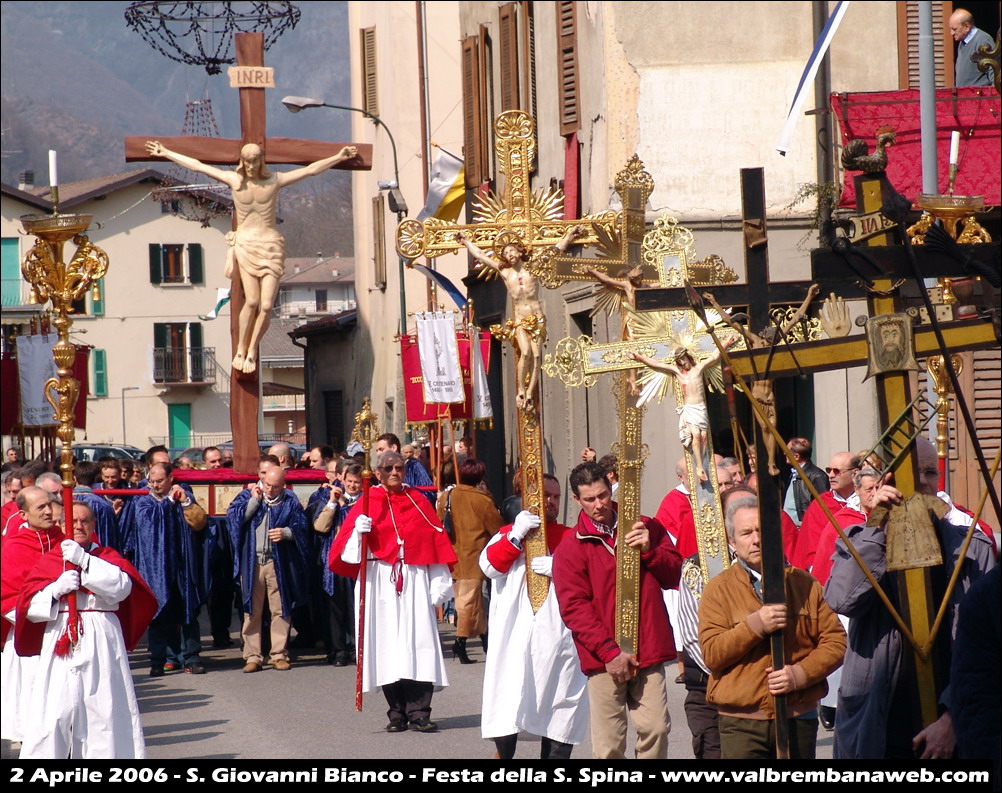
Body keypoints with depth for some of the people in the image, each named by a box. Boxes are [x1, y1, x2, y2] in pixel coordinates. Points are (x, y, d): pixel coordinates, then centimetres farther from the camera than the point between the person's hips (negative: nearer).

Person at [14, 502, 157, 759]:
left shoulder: (108, 557, 10)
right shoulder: (48, 561, 10)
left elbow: (121, 587, -11)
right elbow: (29, 606, 2)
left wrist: (84, 561, -18)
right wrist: (56, 588, -15)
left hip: (101, 644, 0)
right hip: (60, 641, 0)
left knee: (103, 708, -3)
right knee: (55, 710, -7)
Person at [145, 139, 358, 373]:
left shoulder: (275, 180, 2)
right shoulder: (234, 180, 1)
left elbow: (310, 170, 7)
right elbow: (197, 166, 5)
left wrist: (338, 158, 7)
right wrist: (166, 153, 8)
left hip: (271, 246, 1)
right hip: (245, 244, -1)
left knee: (266, 305, -9)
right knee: (252, 300, -15)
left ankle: (252, 351, 8)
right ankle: (240, 350, 0)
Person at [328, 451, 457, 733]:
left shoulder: (418, 503, 11)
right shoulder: (368, 504, 6)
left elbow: (436, 543, 9)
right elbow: (345, 545, -1)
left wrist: (439, 588, 3)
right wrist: (358, 531, -22)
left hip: (415, 583, 1)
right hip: (381, 584, -1)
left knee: (418, 643, -8)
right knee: (388, 644, -2)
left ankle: (419, 712, -10)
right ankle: (397, 714, 4)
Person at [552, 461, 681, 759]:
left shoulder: (645, 528, 13)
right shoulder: (571, 547, 1)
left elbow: (674, 573, 14)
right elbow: (574, 607, -6)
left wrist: (649, 551, -7)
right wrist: (609, 651, -14)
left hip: (649, 654, 3)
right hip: (604, 657, -3)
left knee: (656, 729, -2)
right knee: (609, 743, -3)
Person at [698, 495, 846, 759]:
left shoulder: (804, 584, 11)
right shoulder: (719, 589, 3)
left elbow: (835, 641, 7)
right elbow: (711, 654, -6)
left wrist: (801, 673, -10)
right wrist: (756, 624, -17)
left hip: (799, 719, 3)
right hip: (742, 722, -2)